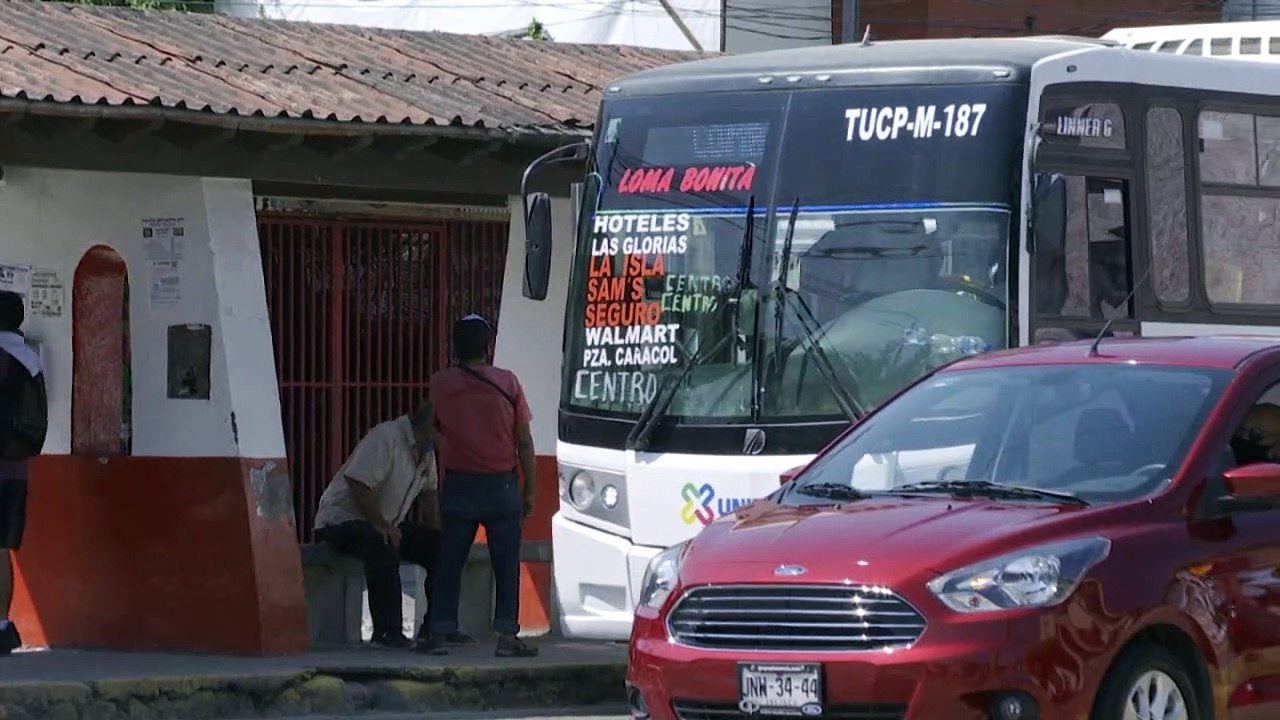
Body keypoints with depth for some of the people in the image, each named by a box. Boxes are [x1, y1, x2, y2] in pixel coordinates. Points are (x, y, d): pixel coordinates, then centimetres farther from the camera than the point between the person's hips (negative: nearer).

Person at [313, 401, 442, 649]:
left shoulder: (426, 448, 8)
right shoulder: (386, 438, -23)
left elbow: (428, 491, 15)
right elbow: (358, 484, -30)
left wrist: (436, 532, 2)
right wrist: (381, 526, -30)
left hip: (388, 524, 10)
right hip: (342, 519, -10)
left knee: (439, 546, -3)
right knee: (382, 546, -38)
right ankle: (387, 631, -35)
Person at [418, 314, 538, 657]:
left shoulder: (441, 384, -2)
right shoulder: (507, 382, -5)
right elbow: (524, 441, -3)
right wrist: (529, 490, 3)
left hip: (460, 485, 1)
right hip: (502, 486, -1)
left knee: (450, 564, 7)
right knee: (506, 564, 3)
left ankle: (439, 632, 5)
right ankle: (507, 635, -1)